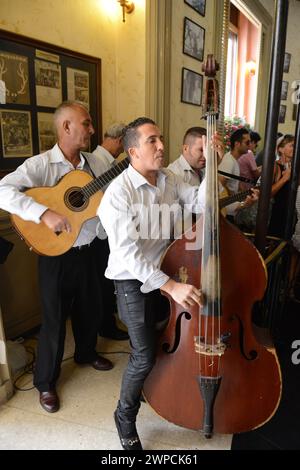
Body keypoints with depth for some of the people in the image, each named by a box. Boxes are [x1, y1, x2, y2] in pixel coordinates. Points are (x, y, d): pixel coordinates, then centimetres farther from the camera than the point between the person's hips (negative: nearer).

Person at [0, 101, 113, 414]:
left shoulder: (93, 163, 5)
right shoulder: (40, 164, -15)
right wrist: (45, 213, -35)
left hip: (87, 250, 6)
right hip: (56, 254, -6)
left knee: (89, 307, 22)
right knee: (55, 317, 6)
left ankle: (86, 353, 50)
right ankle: (45, 382, 29)